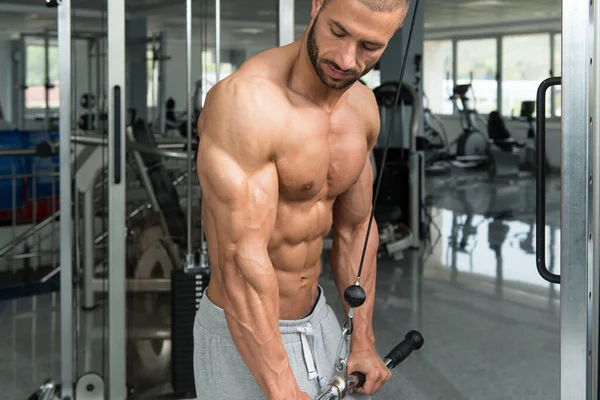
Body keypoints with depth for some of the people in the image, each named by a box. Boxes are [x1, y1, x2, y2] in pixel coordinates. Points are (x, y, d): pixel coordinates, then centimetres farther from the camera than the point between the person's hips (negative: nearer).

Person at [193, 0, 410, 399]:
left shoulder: (362, 106, -1)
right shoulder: (247, 101, -26)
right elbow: (241, 261, -30)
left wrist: (363, 342, 10)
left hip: (318, 319, 8)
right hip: (245, 338, -7)